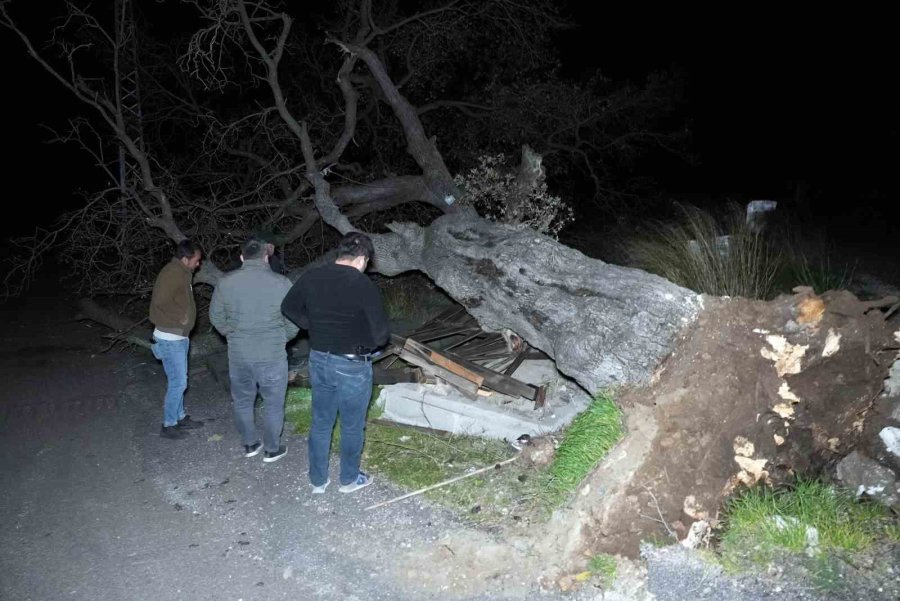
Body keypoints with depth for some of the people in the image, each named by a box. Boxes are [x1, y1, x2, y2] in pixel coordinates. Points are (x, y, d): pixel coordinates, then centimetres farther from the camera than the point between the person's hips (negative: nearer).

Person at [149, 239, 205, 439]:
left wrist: (183, 328, 10)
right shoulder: (172, 274, -21)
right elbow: (160, 303, -27)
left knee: (179, 380, 18)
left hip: (179, 336, 9)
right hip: (170, 338, -9)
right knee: (178, 382, -3)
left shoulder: (182, 273, 9)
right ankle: (168, 425, 9)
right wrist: (178, 319, -16)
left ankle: (180, 418, 30)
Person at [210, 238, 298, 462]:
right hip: (272, 356, -3)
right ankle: (272, 449, 25)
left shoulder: (226, 282, -4)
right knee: (273, 404, 14)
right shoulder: (281, 283, -12)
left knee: (242, 401, 21)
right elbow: (293, 323, -6)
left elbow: (216, 317, 6)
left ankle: (249, 444, 34)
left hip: (238, 354, 3)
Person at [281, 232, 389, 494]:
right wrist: (365, 341, 2)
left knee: (320, 423, 19)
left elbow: (288, 307, 13)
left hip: (319, 360, 6)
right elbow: (381, 335, -19)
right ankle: (349, 479, 31)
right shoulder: (364, 286, -20)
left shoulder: (311, 277, -2)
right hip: (352, 366, -5)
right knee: (352, 426, 14)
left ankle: (317, 480, 31)